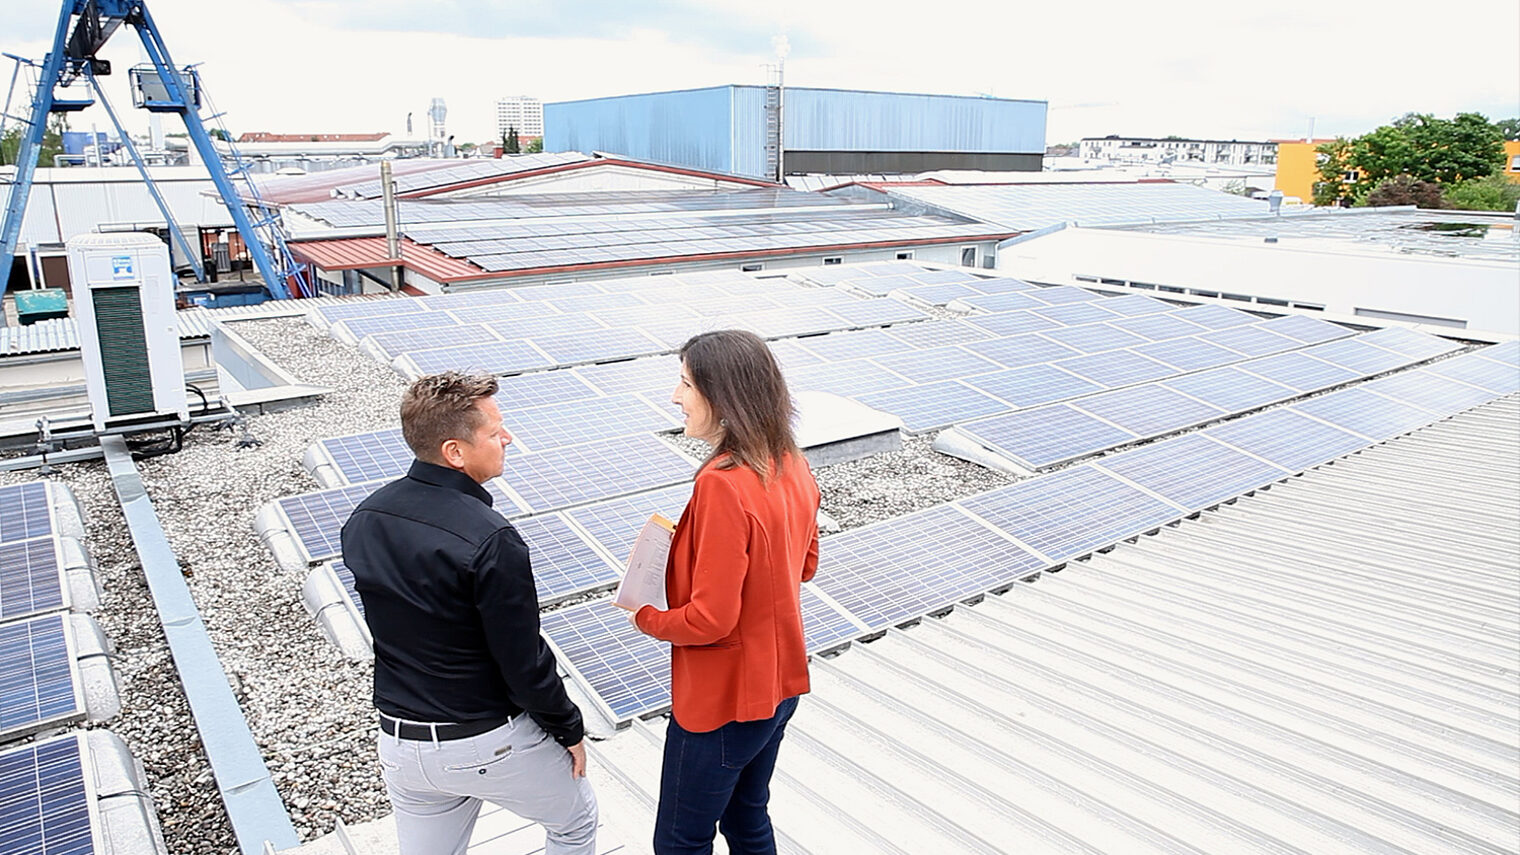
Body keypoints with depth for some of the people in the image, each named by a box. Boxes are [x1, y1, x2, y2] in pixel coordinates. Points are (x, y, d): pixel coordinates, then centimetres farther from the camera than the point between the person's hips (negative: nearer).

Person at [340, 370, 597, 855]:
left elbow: (389, 627, 7)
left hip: (400, 743, 6)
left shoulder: (363, 520, -5)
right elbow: (523, 660, -21)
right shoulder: (490, 541, -27)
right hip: (490, 743, -6)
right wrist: (568, 729, -4)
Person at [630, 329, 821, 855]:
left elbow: (710, 619, -28)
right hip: (778, 685, 8)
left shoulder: (722, 486, -29)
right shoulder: (792, 465, -3)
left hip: (721, 701, -8)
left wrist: (645, 617, -9)